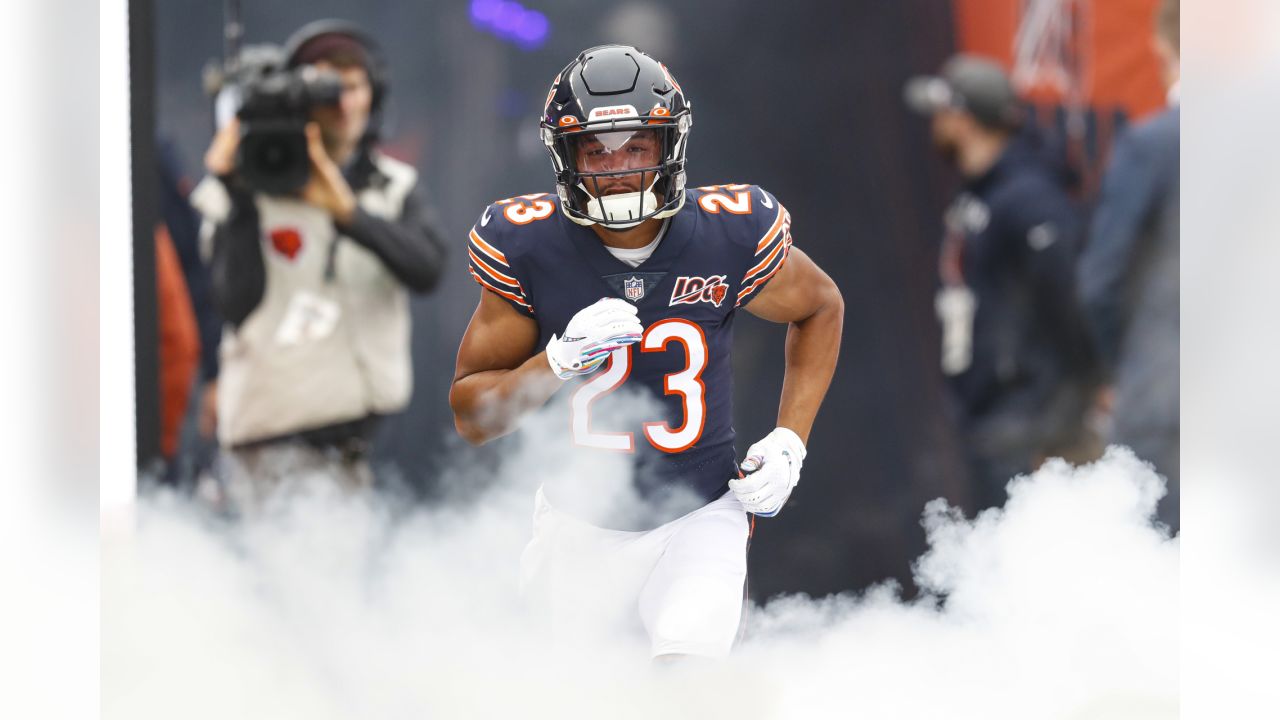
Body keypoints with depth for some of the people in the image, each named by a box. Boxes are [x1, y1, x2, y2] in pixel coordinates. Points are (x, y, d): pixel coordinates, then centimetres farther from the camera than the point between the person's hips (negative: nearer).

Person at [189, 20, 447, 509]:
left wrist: (348, 211, -24)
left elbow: (427, 268, -10)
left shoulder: (393, 188, 10)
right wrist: (239, 201, -14)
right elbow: (237, 304, -9)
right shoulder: (253, 187, 2)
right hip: (279, 430, -3)